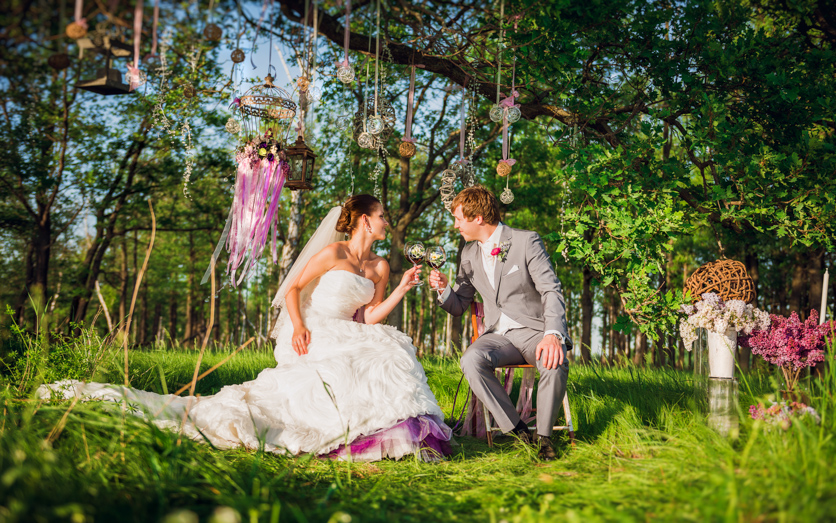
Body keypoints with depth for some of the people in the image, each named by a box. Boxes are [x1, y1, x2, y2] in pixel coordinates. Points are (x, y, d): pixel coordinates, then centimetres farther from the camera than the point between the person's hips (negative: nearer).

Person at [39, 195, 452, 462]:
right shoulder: (332, 253, -5)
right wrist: (298, 326, -18)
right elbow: (292, 289, -3)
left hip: (347, 339, 7)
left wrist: (402, 289, -2)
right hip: (310, 337, -7)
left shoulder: (380, 267, 14)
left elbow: (371, 318, 7)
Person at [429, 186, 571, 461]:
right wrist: (444, 289, -6)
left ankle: (543, 436, -13)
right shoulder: (469, 253, 12)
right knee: (471, 360, -31)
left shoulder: (526, 241, -4)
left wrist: (553, 334, -30)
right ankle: (519, 431, -19)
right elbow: (459, 306, 18)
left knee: (555, 364, -36)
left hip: (534, 329, -4)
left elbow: (552, 291, -13)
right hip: (498, 335, 4)